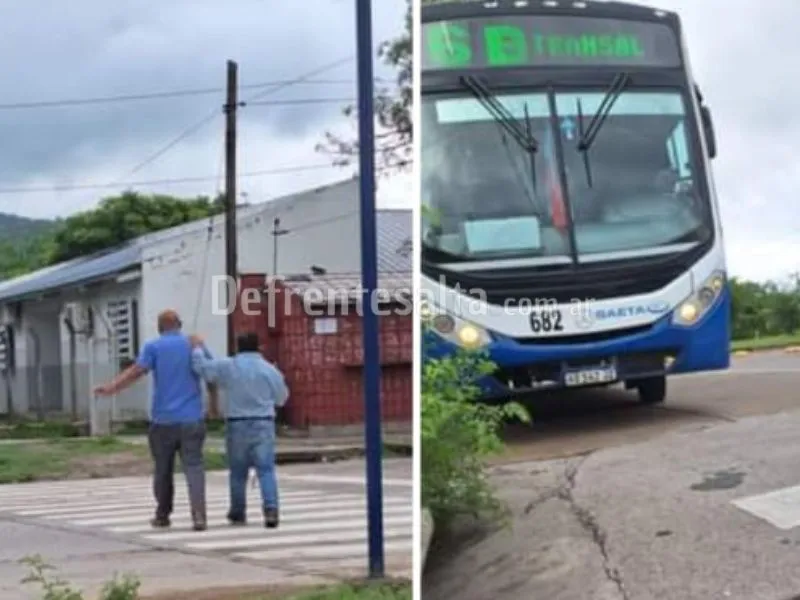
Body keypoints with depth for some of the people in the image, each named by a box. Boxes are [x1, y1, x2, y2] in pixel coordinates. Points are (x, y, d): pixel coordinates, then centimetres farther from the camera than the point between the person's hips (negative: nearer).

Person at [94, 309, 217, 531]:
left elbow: (136, 371, -14)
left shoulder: (153, 347, 1)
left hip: (163, 420, 0)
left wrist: (111, 388, -18)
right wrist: (213, 405, 22)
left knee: (163, 469, 13)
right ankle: (198, 515, -20)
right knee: (194, 466, -4)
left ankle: (162, 515, 24)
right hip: (192, 419, 1)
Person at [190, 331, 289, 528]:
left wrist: (198, 347, 17)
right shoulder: (270, 370, 0)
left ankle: (238, 513, 21)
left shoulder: (227, 366, -2)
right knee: (266, 469, -3)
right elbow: (281, 398, 9)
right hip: (263, 424, 0)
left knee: (238, 471, 12)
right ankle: (270, 510, -18)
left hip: (237, 425, 1)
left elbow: (202, 367, 2)